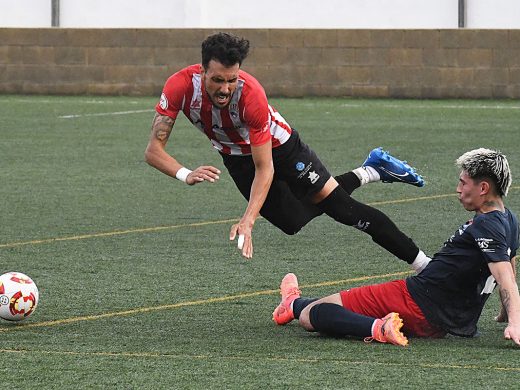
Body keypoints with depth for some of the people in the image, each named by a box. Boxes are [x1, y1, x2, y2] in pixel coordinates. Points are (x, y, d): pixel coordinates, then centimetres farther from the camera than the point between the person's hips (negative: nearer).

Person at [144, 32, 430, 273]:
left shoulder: (251, 95, -39)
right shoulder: (180, 86, -31)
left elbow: (265, 169, -33)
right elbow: (153, 150, -28)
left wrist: (247, 221, -44)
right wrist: (185, 175, -49)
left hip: (277, 146, -4)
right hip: (237, 160, 4)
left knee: (339, 204, -13)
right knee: (295, 222, 6)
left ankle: (422, 263, -1)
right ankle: (369, 172, 25)